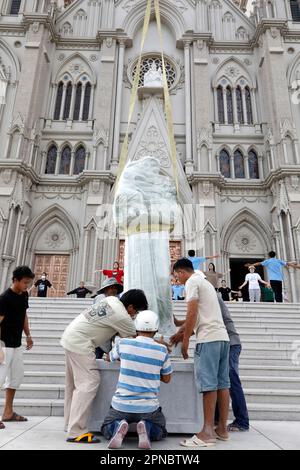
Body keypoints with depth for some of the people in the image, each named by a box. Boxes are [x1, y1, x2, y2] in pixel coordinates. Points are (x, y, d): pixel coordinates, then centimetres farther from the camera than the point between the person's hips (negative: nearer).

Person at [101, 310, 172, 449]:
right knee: (160, 432, 27)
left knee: (106, 430, 26)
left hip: (121, 405, 1)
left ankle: (118, 427, -7)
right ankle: (146, 428, -5)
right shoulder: (162, 350, -10)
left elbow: (109, 358, 15)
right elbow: (166, 378, 5)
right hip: (148, 407, 0)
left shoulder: (123, 344, -8)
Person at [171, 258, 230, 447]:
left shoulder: (192, 282, -3)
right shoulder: (205, 282, 24)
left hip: (209, 338, -9)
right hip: (223, 337, 9)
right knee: (223, 383, 9)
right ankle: (222, 428, 17)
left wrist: (185, 340, -5)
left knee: (208, 384, -7)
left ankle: (208, 432, -3)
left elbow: (192, 314, -12)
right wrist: (181, 332, 28)